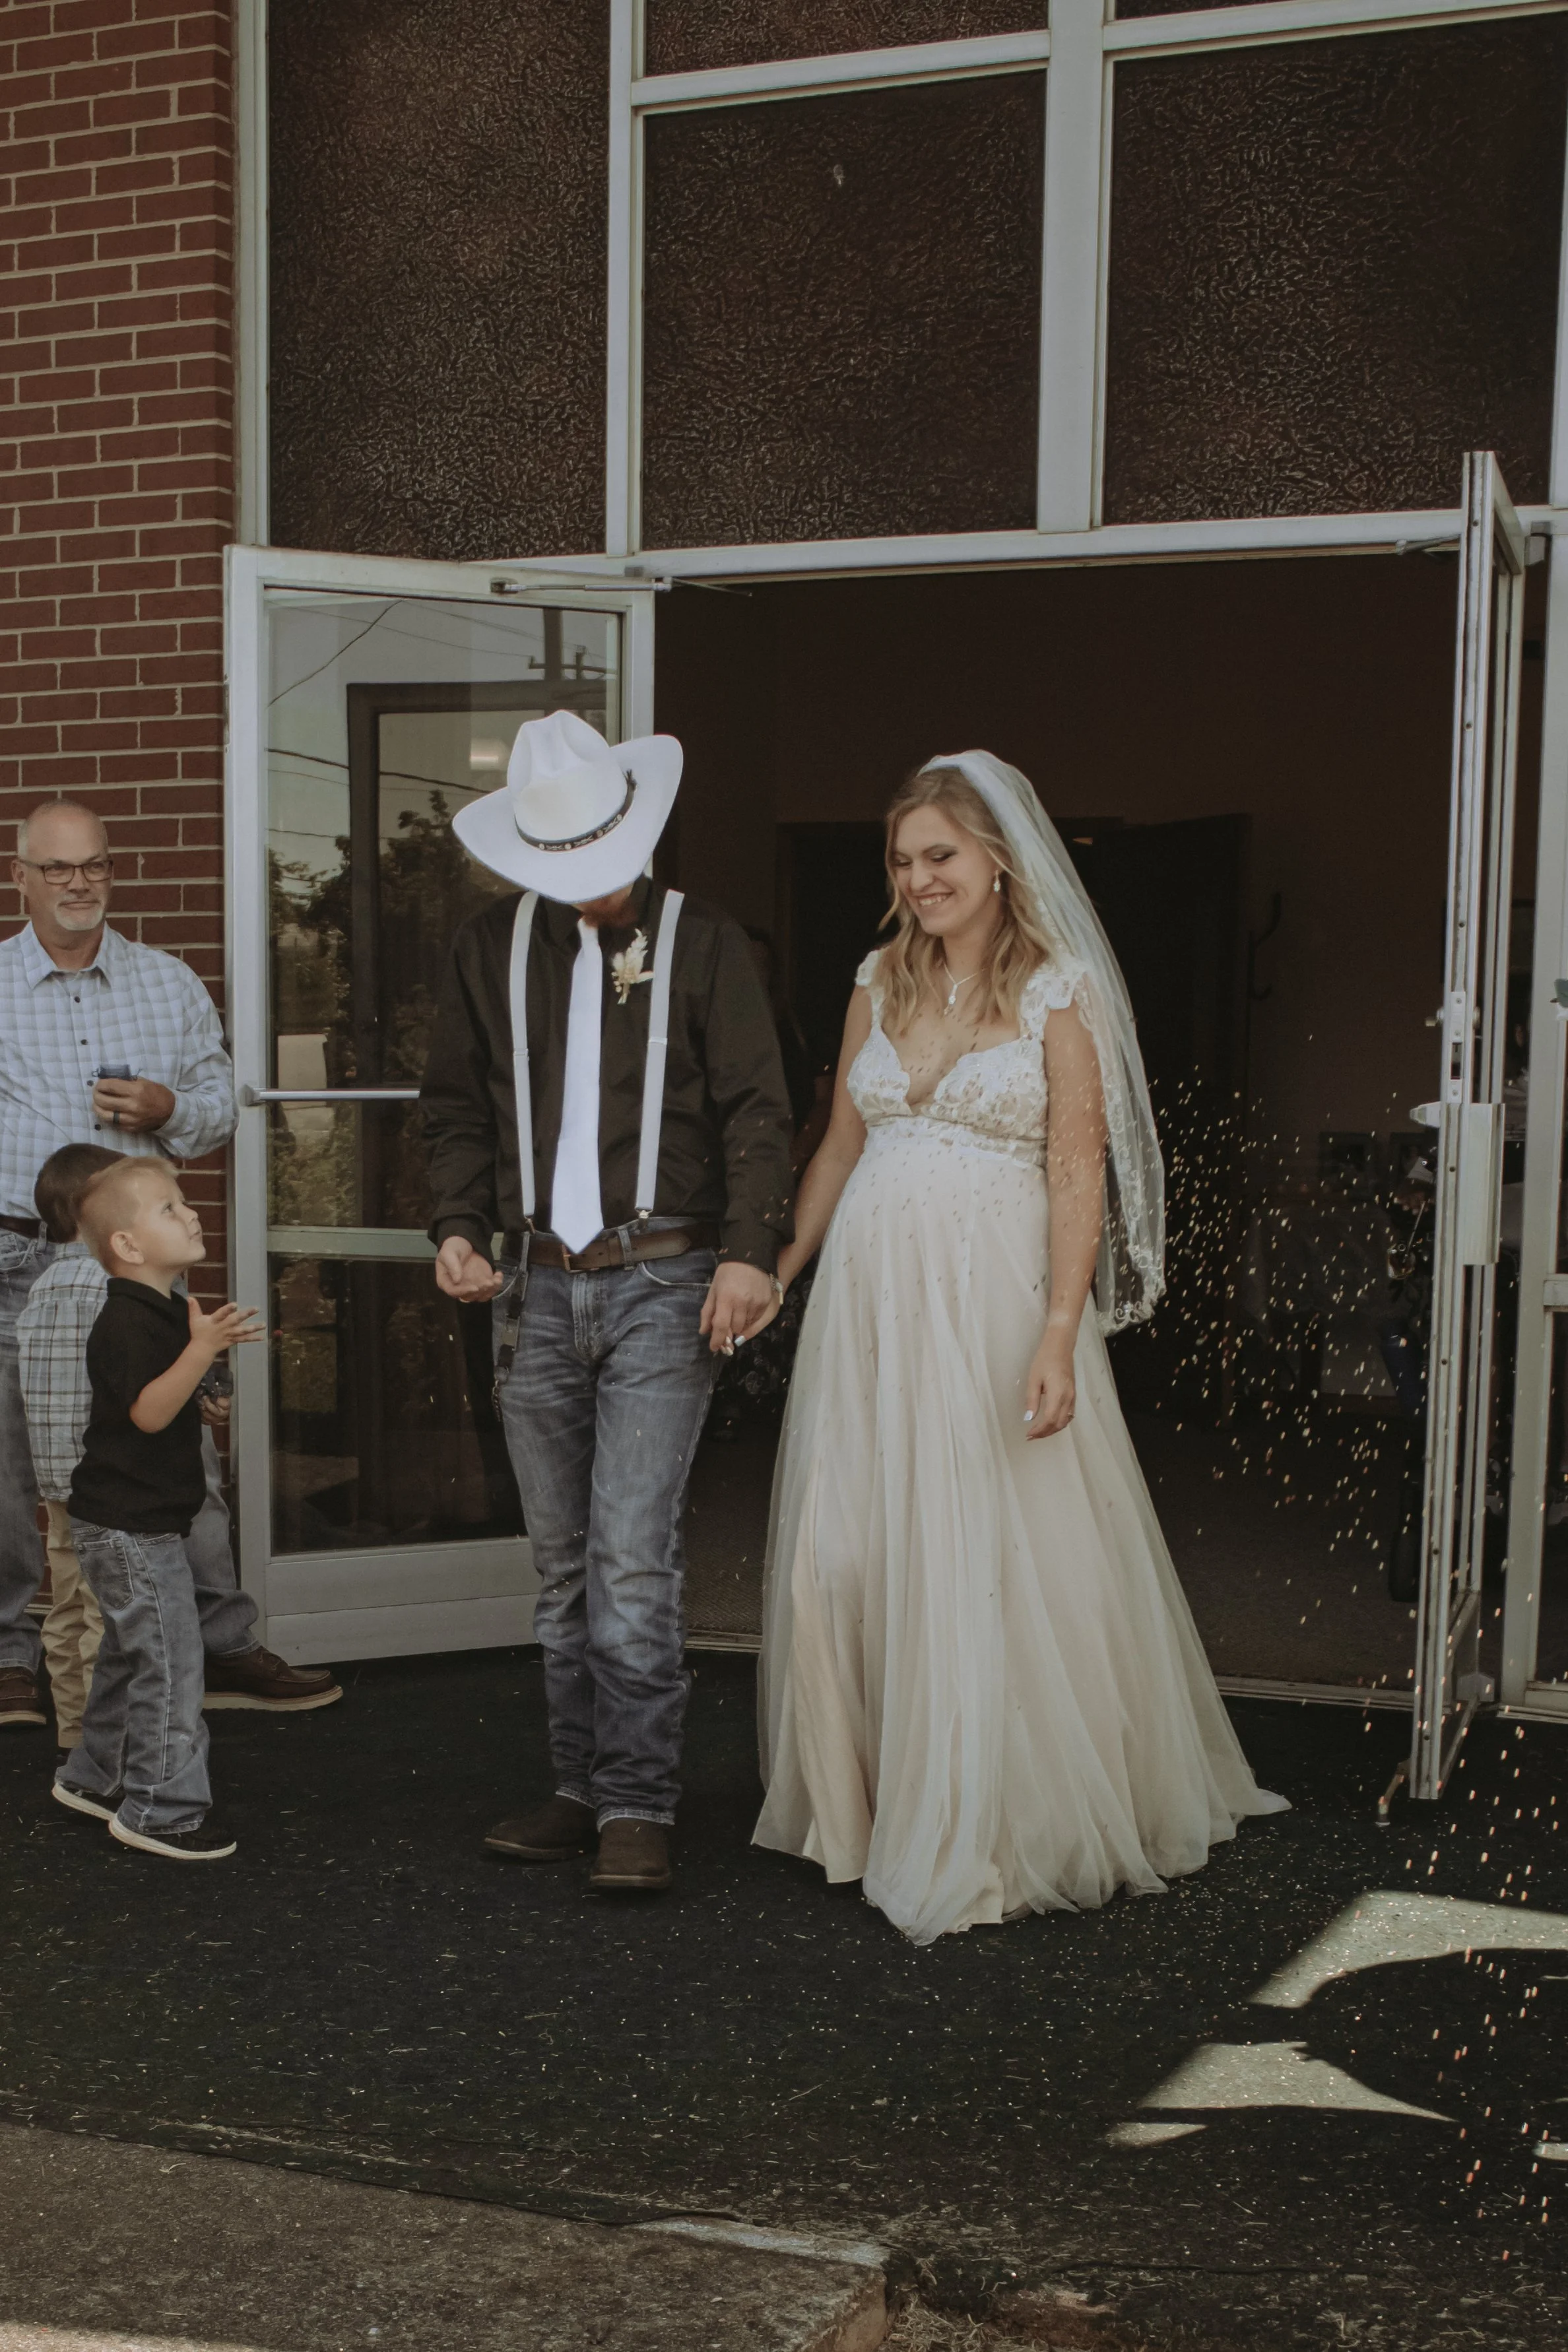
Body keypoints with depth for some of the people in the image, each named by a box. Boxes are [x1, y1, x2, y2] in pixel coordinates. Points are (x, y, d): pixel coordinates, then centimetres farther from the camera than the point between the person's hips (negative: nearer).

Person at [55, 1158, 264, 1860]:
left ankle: (94, 1778, 34)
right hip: (129, 1526, -11)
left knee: (131, 1656, 20)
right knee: (169, 1658, -7)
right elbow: (147, 1411, -32)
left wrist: (212, 1343, 19)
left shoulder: (161, 1311, 12)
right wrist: (200, 1350, -41)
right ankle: (160, 1809, 1)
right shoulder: (128, 1320, -20)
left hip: (141, 1521, 11)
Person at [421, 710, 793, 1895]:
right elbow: (457, 1104, 16)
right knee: (563, 1562, 9)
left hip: (662, 1280, -4)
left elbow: (756, 1109, -1)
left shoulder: (703, 941, 2)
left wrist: (749, 1250, -12)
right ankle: (582, 1786, 20)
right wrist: (458, 1227, 1)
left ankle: (639, 1808, -1)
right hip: (537, 1287, 4)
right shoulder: (492, 948, 11)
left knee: (632, 1554, -10)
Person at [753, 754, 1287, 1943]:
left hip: (993, 1298, -5)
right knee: (844, 1554, 6)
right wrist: (777, 1273, 13)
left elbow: (1079, 1174, -9)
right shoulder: (881, 984, 11)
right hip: (870, 1297, 5)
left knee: (994, 1563, 0)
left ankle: (997, 1824, 15)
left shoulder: (1059, 991, -4)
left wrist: (1059, 1334, -18)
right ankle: (865, 1804, 23)